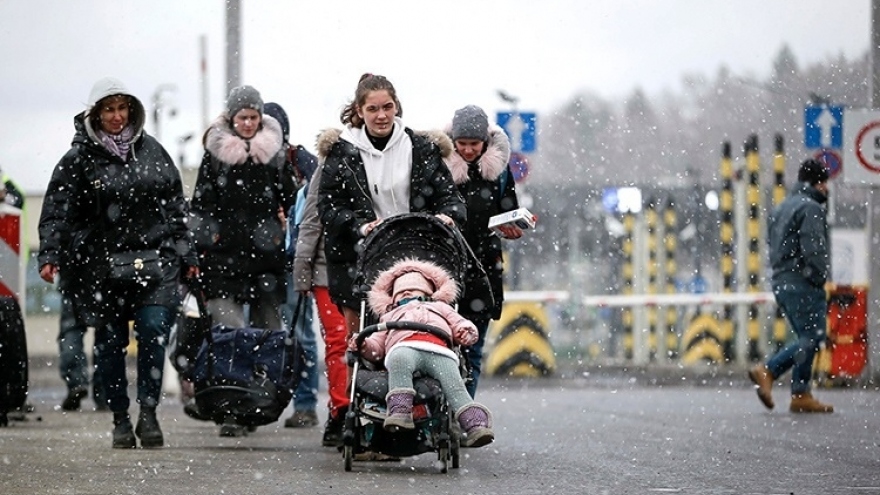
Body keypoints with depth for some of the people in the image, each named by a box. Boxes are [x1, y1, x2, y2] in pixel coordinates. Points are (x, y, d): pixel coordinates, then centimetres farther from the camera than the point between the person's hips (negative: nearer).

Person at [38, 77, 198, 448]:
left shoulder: (151, 151, 10)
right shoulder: (79, 159, 1)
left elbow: (175, 205, 16)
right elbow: (57, 210, -3)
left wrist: (185, 254, 15)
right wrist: (49, 255, -15)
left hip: (154, 259, 1)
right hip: (101, 266, -1)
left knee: (154, 330, -14)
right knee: (110, 342, 3)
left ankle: (148, 413, -7)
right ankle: (120, 420, 13)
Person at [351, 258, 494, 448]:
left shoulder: (440, 308, 47)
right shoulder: (390, 316, 46)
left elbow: (459, 323, 32)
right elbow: (376, 347, 31)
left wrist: (465, 331, 7)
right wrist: (363, 345, 8)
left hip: (438, 350, 1)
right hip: (404, 347, -1)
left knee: (455, 385, -26)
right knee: (400, 360, -40)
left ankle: (475, 425, -41)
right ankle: (399, 412, -53)